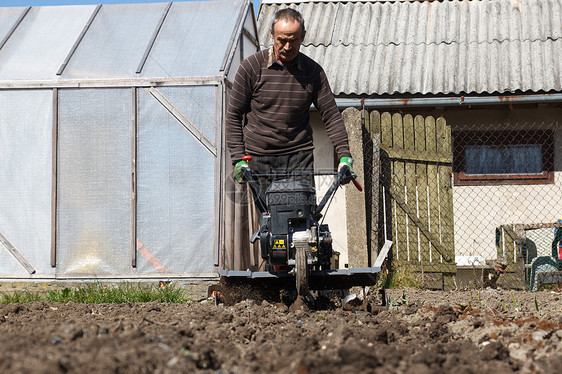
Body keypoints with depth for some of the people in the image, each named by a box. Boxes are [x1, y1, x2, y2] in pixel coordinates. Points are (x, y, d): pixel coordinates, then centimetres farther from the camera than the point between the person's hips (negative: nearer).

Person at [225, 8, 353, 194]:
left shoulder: (313, 71, 2)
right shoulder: (252, 67, -3)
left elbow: (331, 115, 4)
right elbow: (234, 115, 1)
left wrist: (344, 156, -8)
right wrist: (239, 159, -6)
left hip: (300, 156, 1)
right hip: (259, 156, -1)